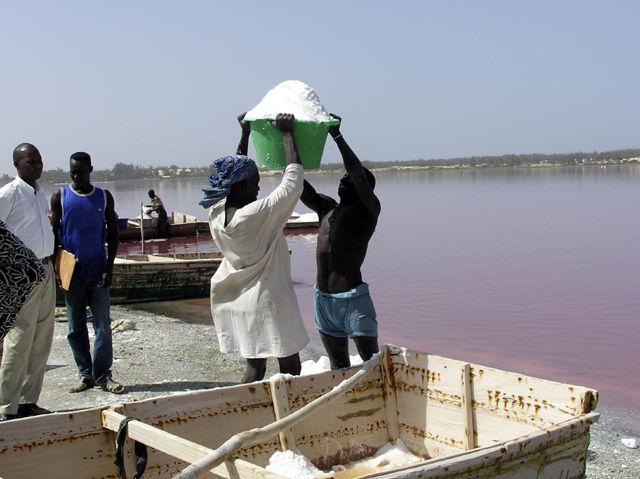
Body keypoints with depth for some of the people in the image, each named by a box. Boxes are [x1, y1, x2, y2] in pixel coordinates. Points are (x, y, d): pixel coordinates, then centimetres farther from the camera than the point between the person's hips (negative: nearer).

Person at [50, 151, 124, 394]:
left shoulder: (104, 197, 4)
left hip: (98, 271, 0)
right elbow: (53, 233, 4)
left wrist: (109, 267, -3)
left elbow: (112, 233, 5)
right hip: (72, 272, 0)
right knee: (76, 327, 5)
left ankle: (103, 375, 4)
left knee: (103, 325, -2)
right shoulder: (60, 197, 3)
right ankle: (85, 375, 13)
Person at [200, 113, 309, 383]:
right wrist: (287, 134, -9)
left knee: (255, 366, 15)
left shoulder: (216, 213, -3)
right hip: (267, 302, -8)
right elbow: (292, 183, -17)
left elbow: (234, 173, 13)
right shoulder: (256, 215, -23)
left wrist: (245, 133, 19)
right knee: (290, 367, 5)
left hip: (235, 302, 8)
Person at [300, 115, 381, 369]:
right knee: (338, 366, 15)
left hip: (353, 298, -6)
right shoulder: (326, 208, 12)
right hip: (323, 298, 6)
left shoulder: (368, 211, -6)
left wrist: (337, 135, -21)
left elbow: (360, 176, -22)